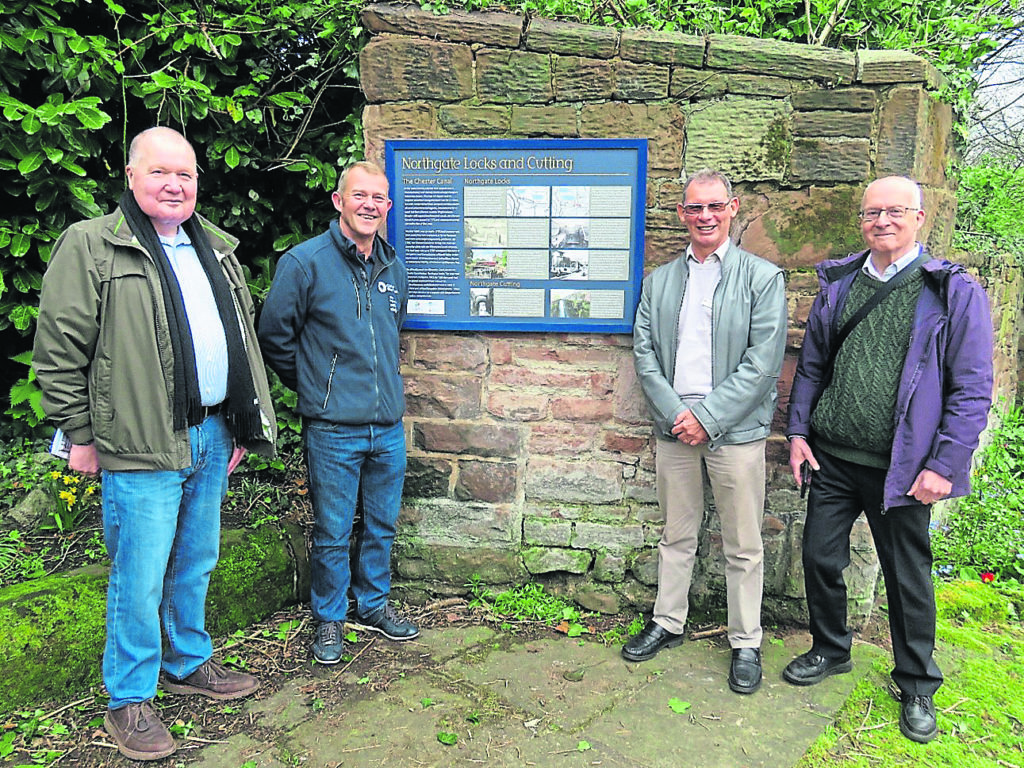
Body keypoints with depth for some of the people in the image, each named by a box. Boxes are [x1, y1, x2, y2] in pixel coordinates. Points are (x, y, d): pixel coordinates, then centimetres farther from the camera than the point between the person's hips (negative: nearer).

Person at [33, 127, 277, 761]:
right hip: (142, 447, -6)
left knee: (196, 563, 18)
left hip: (212, 438, 6)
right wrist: (81, 435, -7)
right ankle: (129, 699, 19)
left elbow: (244, 338, 19)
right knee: (140, 576, 1)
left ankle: (189, 663, 37)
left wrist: (242, 425, 16)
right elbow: (60, 348, -7)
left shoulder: (217, 249, 14)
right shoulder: (91, 246, -5)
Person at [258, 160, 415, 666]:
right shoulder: (305, 262, -8)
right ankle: (329, 619, 26)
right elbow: (274, 336, -2)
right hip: (333, 430, -5)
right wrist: (316, 386, 5)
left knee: (382, 525, 16)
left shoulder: (393, 269, 10)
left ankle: (373, 604, 36)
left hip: (389, 426, 5)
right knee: (333, 533, 6)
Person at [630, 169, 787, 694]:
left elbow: (764, 360, -9)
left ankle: (746, 644, 23)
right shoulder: (659, 281, 10)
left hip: (735, 430, -3)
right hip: (674, 428, 3)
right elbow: (643, 351, 4)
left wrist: (707, 416, -14)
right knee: (676, 536, 16)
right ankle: (668, 623, 33)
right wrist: (675, 413, -9)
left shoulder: (763, 277, -1)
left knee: (743, 547, 7)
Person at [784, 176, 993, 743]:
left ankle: (917, 686, 31)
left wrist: (944, 465, -12)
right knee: (820, 558, 11)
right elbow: (811, 365, 13)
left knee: (908, 577, 10)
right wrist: (798, 430, 5)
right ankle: (831, 650, 36)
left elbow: (973, 389, -7)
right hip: (832, 460, 4)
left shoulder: (953, 292, -6)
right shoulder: (838, 285, 6)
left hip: (901, 470, -3)